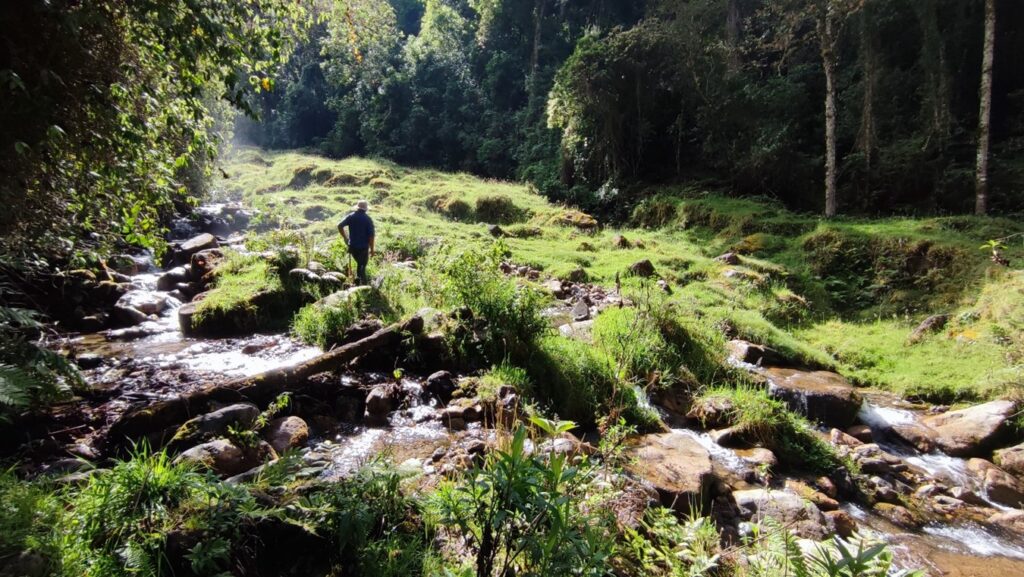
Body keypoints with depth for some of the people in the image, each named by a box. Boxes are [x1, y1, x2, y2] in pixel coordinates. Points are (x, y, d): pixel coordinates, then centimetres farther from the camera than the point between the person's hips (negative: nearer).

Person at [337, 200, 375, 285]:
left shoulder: (351, 216, 0)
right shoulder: (368, 219, -8)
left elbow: (339, 226, -8)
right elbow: (371, 235, -11)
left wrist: (345, 237, 4)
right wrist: (372, 249, -4)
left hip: (352, 246, 3)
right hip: (364, 246, -3)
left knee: (359, 263, 24)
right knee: (362, 266, 5)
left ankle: (357, 279, 14)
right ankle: (363, 283, 1)